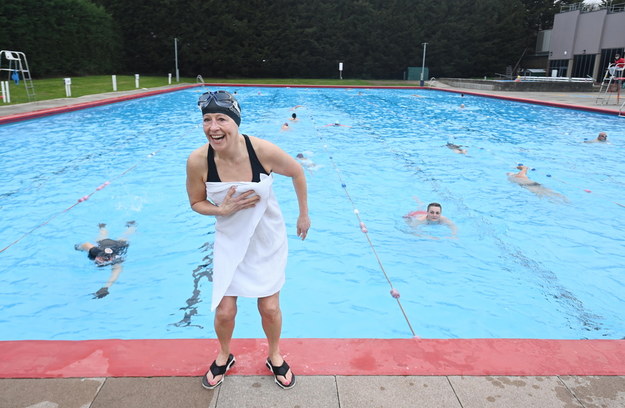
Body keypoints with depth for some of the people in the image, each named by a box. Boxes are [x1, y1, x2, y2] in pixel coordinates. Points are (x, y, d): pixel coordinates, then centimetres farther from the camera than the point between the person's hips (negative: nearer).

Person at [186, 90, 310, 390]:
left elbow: (297, 172, -7)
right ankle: (224, 357, 40)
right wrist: (222, 210, -25)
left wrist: (304, 215, 2)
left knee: (269, 308, 8)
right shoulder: (198, 161, -22)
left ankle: (274, 356, 40)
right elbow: (196, 203, -4)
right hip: (230, 242, 1)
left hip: (267, 241, -1)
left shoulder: (263, 150, -27)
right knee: (224, 311, 6)